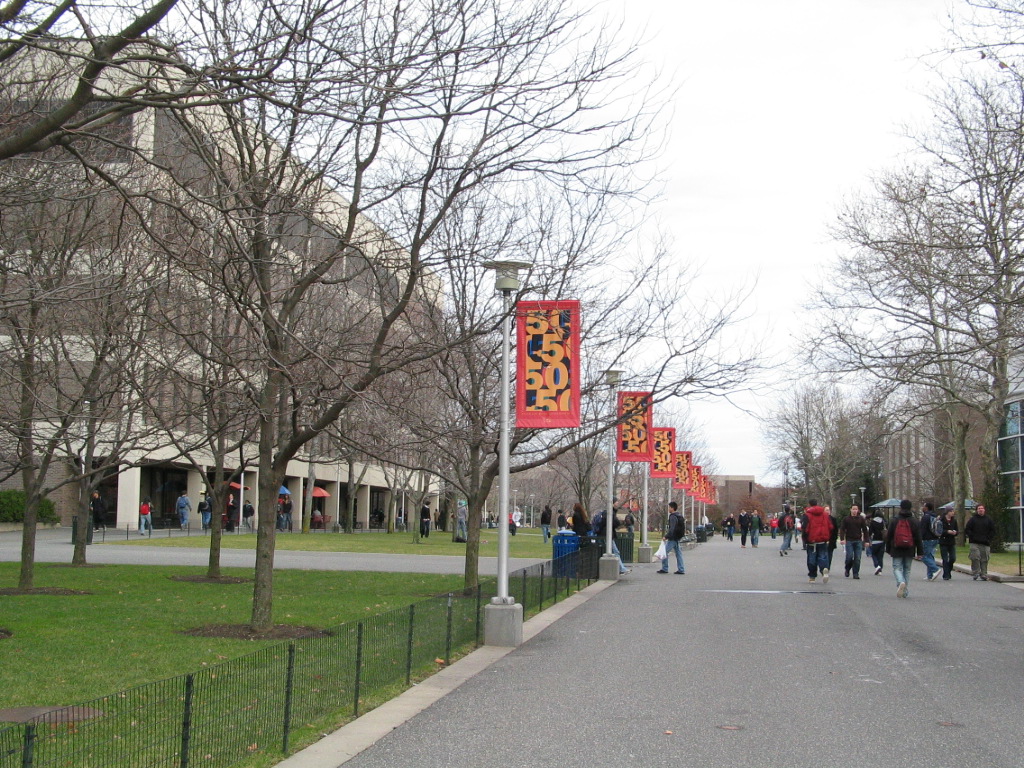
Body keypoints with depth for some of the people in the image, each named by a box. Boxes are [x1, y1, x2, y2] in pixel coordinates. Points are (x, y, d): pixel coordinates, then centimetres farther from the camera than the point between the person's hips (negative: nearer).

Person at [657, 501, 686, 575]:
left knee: (665, 552, -3)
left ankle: (664, 568, -1)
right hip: (677, 538, 10)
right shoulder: (680, 516, 14)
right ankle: (681, 569, 9)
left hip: (672, 538, -10)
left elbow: (672, 529, -25)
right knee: (678, 553, 10)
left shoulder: (673, 517, -16)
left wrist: (666, 536, -24)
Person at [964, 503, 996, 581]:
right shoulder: (973, 519, 6)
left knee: (984, 560, 2)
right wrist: (972, 537, -5)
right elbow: (967, 529, 6)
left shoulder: (988, 519, 11)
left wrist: (988, 538, 2)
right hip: (975, 543, -2)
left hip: (985, 543, 2)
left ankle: (984, 575, 6)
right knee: (975, 558, -13)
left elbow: (993, 530, 14)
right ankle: (975, 573, -7)